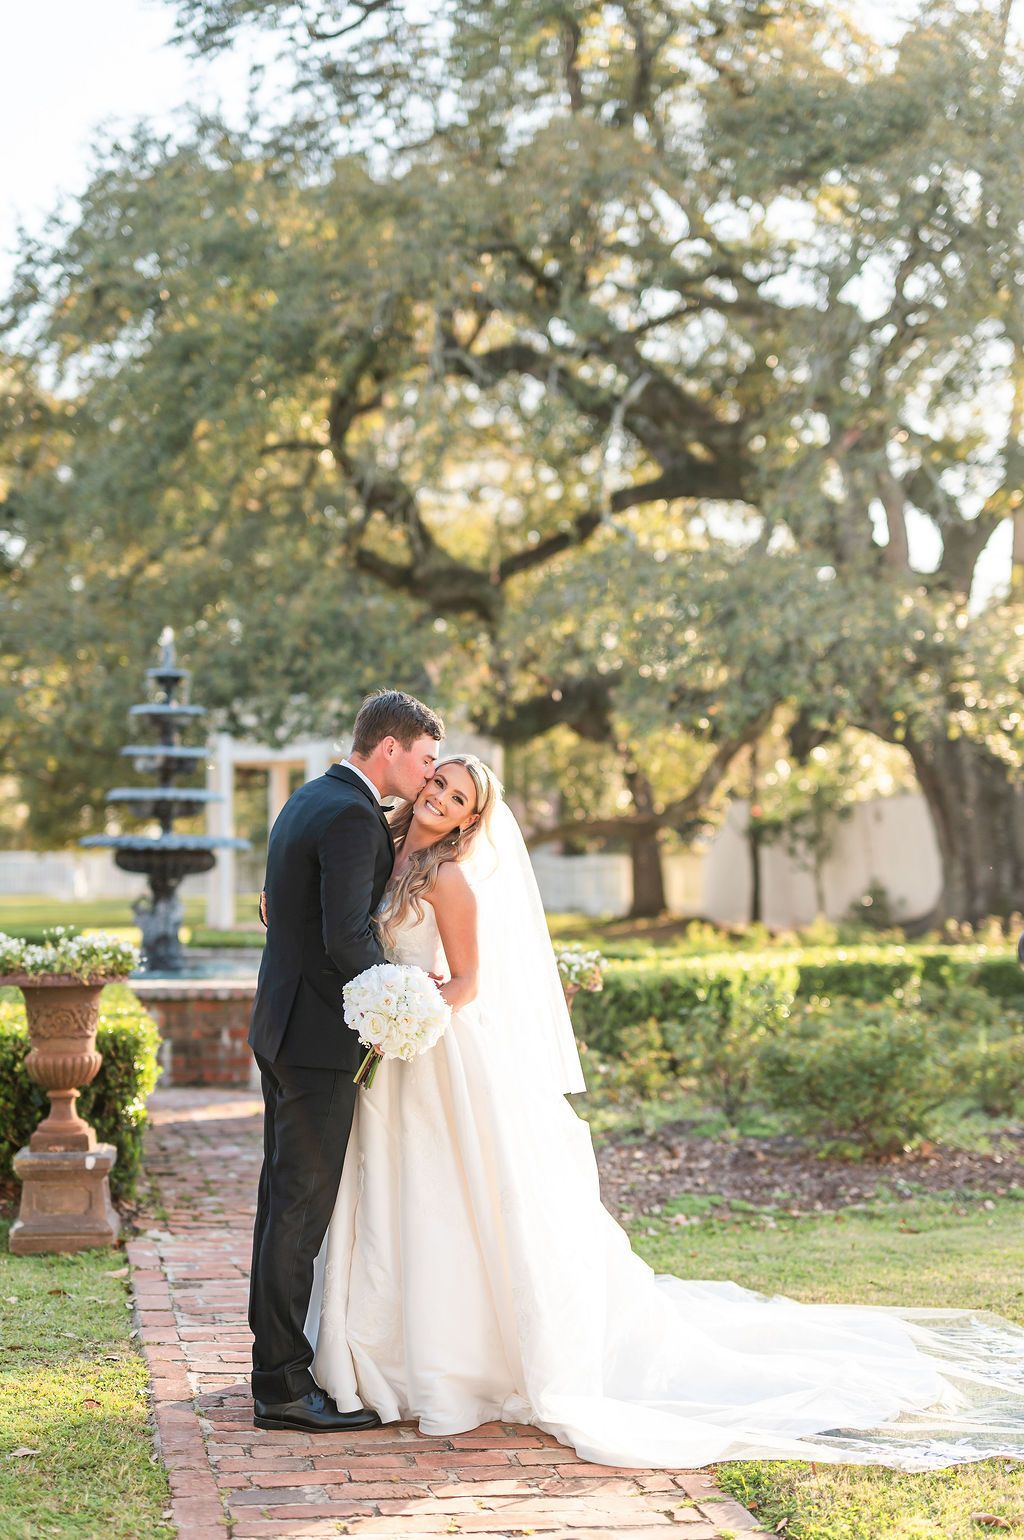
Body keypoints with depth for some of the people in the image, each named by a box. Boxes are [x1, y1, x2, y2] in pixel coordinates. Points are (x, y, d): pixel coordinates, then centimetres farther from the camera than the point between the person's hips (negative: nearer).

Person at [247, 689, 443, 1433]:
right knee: (302, 1206, -6)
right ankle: (283, 1384, -2)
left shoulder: (309, 798, 13)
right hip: (320, 1036, -10)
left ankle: (276, 1353, 26)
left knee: (285, 1197, 16)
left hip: (283, 1024, 10)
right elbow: (348, 936, -25)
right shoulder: (354, 818, -18)